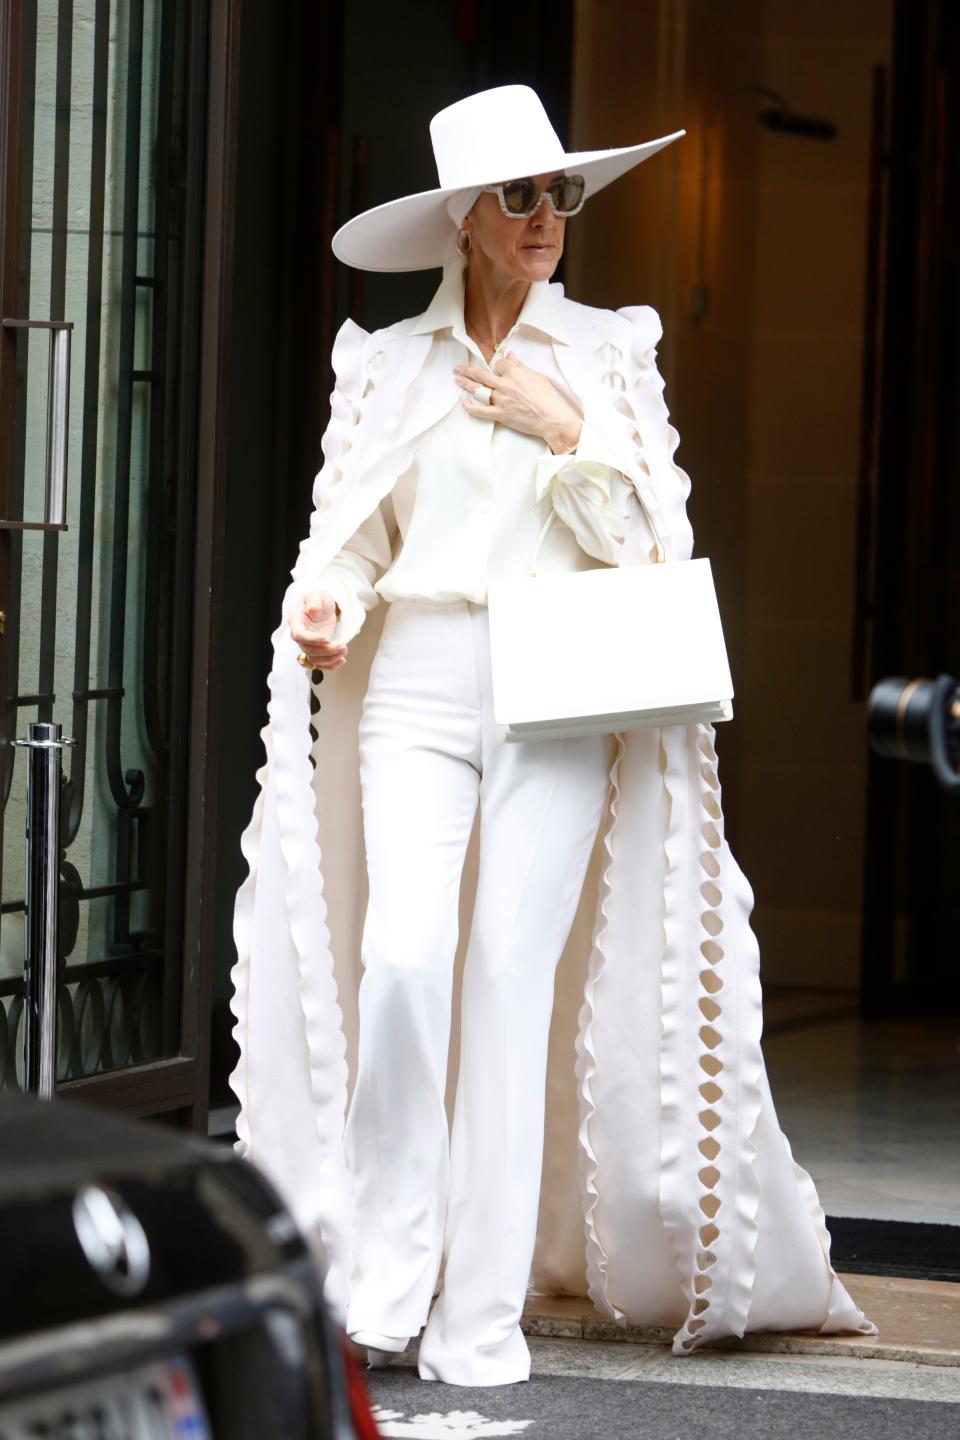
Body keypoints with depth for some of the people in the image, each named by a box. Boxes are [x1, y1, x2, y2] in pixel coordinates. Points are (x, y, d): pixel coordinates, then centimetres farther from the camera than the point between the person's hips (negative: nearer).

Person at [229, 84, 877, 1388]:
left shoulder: (609, 354, 8)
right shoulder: (388, 364, 11)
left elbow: (648, 543, 5)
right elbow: (352, 535, 13)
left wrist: (568, 433, -8)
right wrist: (325, 607, -8)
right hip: (416, 686, 1)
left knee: (513, 969, -8)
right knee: (401, 951, -17)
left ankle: (484, 1315, -4)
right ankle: (385, 1267, -4)